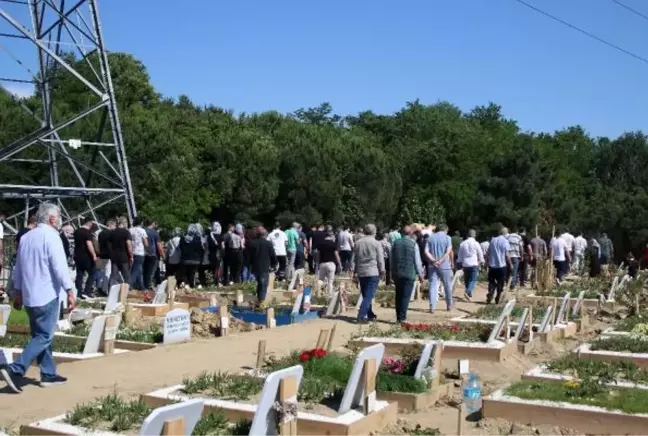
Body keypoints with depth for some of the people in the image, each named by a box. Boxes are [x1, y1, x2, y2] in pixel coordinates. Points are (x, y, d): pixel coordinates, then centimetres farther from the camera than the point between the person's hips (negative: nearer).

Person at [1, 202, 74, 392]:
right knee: (44, 337, -4)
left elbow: (18, 267, 18)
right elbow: (59, 266, -20)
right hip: (47, 295, -8)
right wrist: (69, 291, -18)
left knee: (40, 335, 15)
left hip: (29, 295, 8)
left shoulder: (26, 237, 13)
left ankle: (48, 374, 19)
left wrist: (17, 292, 25)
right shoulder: (51, 236, -12)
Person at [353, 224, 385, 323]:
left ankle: (370, 315, 26)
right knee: (369, 296, -7)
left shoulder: (358, 243, 8)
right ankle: (361, 316, -17)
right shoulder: (376, 243, -7)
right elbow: (380, 259, -6)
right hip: (373, 272, -5)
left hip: (361, 273, 5)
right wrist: (382, 272, 4)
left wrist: (355, 272, 21)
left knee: (366, 295, 16)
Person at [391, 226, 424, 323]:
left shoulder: (395, 243, 4)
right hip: (409, 273, -4)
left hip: (397, 273, 4)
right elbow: (417, 260, -4)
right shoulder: (413, 244, -6)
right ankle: (402, 318, -7)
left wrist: (393, 272, 18)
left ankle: (398, 317, 14)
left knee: (398, 295, 12)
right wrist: (420, 274, 5)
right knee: (406, 296, -2)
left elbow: (392, 259, 9)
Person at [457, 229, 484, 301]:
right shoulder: (476, 243, -6)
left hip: (465, 264, 4)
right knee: (473, 280, -5)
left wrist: (460, 262, 22)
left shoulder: (462, 243, 5)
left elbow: (460, 255, 11)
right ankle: (467, 292, -25)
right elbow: (480, 254, 1)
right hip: (474, 264, -4)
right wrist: (482, 262, 15)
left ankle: (469, 294, 21)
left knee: (467, 280, 15)